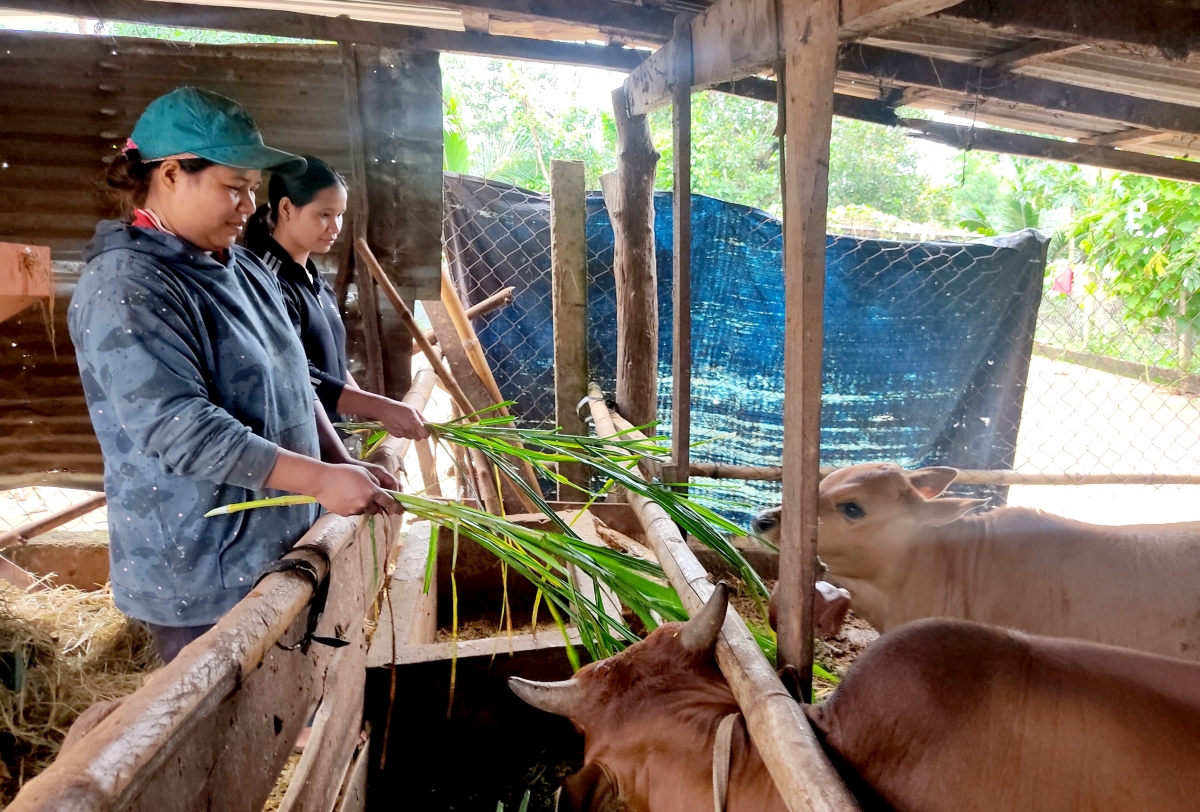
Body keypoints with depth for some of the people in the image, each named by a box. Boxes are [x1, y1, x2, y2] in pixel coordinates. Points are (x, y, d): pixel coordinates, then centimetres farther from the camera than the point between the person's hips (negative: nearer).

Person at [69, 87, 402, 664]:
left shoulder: (242, 269, 10)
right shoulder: (125, 289, -17)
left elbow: (290, 383, 16)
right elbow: (175, 425, -27)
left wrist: (343, 465, 7)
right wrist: (319, 480, -31)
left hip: (277, 547, 8)